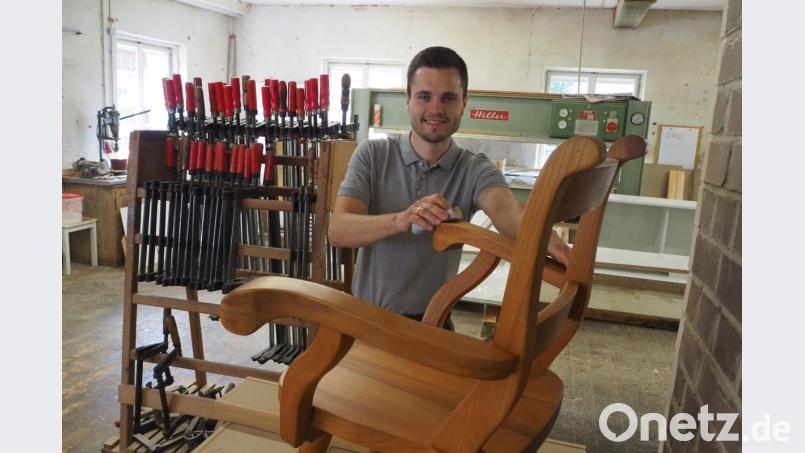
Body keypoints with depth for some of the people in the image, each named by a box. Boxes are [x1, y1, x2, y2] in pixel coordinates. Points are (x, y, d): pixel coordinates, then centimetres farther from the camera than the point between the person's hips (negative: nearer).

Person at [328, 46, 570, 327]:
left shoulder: (475, 170, -1)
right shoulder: (372, 155, -1)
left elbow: (506, 209, -24)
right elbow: (338, 230, -14)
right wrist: (400, 220, -34)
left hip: (431, 322, -1)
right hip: (366, 317, 1)